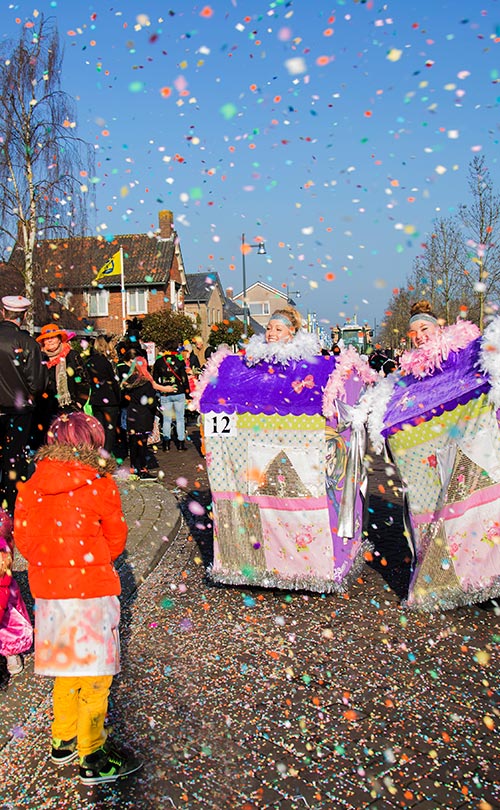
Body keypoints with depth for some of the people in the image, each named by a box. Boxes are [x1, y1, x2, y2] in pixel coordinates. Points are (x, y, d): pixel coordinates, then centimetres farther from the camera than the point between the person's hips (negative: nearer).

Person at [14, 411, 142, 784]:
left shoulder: (30, 487, 1)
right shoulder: (100, 484, -12)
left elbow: (23, 538, 6)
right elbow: (116, 539, -3)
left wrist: (51, 564, 13)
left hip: (46, 589, 6)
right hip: (90, 590, -5)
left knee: (66, 666, 21)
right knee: (94, 675, 7)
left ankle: (63, 741, 36)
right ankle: (93, 759, 17)